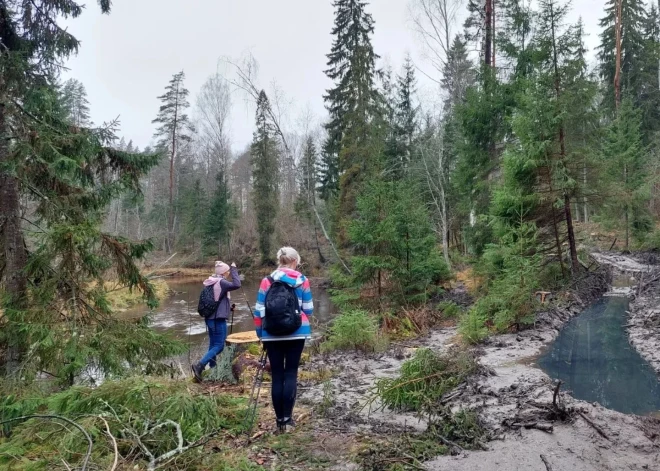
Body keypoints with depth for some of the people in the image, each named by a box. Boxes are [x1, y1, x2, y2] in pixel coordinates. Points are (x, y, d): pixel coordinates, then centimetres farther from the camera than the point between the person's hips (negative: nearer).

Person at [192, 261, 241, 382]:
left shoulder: (210, 282, 11)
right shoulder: (221, 282, -15)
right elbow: (236, 285, -29)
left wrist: (228, 307, 20)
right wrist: (234, 269, -18)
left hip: (210, 318, 9)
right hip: (218, 319, -9)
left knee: (213, 344, 17)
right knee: (219, 346, -5)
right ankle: (199, 365, -15)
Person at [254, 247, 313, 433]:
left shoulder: (267, 281, 0)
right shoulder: (302, 280, -1)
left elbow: (259, 311, 1)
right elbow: (308, 310, 1)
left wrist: (260, 333, 11)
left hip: (272, 334, 1)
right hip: (296, 333, -1)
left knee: (277, 375, 7)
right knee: (291, 373, 5)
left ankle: (280, 419, 13)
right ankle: (288, 418, 4)